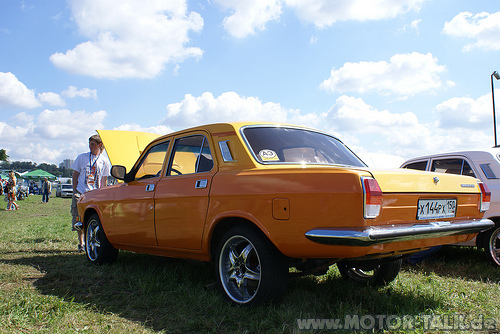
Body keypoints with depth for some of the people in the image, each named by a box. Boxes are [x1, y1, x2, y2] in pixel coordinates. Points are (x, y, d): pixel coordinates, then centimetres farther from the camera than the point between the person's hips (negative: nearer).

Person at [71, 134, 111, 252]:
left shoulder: (104, 161, 6)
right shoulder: (82, 157, 5)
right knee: (79, 219, 1)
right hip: (81, 192, 0)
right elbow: (75, 175, 9)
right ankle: (81, 243, 15)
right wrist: (74, 191, 2)